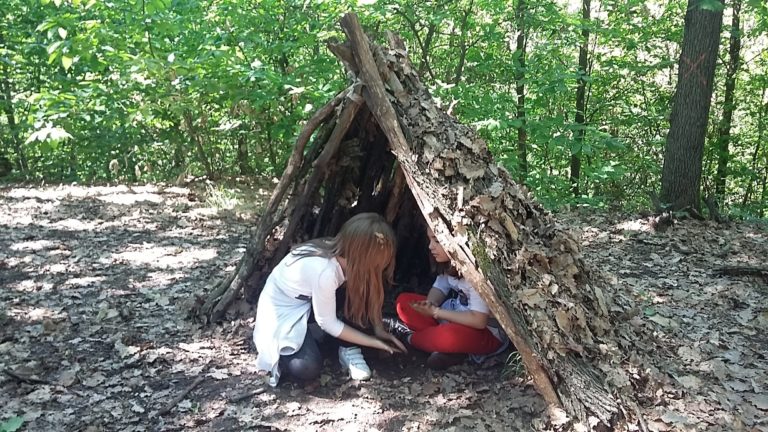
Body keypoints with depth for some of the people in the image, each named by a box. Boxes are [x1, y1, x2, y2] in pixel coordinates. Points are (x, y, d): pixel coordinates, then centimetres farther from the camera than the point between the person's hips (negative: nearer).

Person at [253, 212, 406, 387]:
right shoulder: (324, 271, -38)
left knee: (359, 291, -17)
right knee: (308, 368, -26)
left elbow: (368, 294, -3)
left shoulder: (342, 252, -19)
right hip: (281, 309, -7)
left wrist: (380, 329, -13)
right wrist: (374, 342, -17)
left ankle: (349, 350, -2)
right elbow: (328, 323, -24)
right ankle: (278, 349, 4)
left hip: (309, 299, 7)